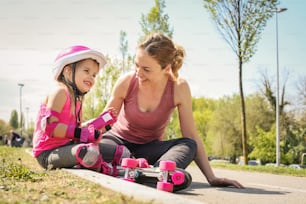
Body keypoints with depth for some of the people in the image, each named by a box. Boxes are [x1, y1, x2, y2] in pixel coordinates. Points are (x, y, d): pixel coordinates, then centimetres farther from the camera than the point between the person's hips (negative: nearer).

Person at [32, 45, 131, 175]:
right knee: (89, 151, -40)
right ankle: (105, 170, -13)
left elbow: (77, 128, 14)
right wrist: (79, 133, -29)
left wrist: (100, 122, 9)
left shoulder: (77, 98, 16)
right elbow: (49, 127, -23)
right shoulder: (60, 92, -13)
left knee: (123, 153, 9)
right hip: (48, 153, -10)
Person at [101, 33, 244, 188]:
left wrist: (211, 177, -19)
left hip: (149, 148, 1)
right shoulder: (127, 82, -17)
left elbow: (191, 136, -13)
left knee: (188, 146, -31)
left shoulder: (179, 88, -18)